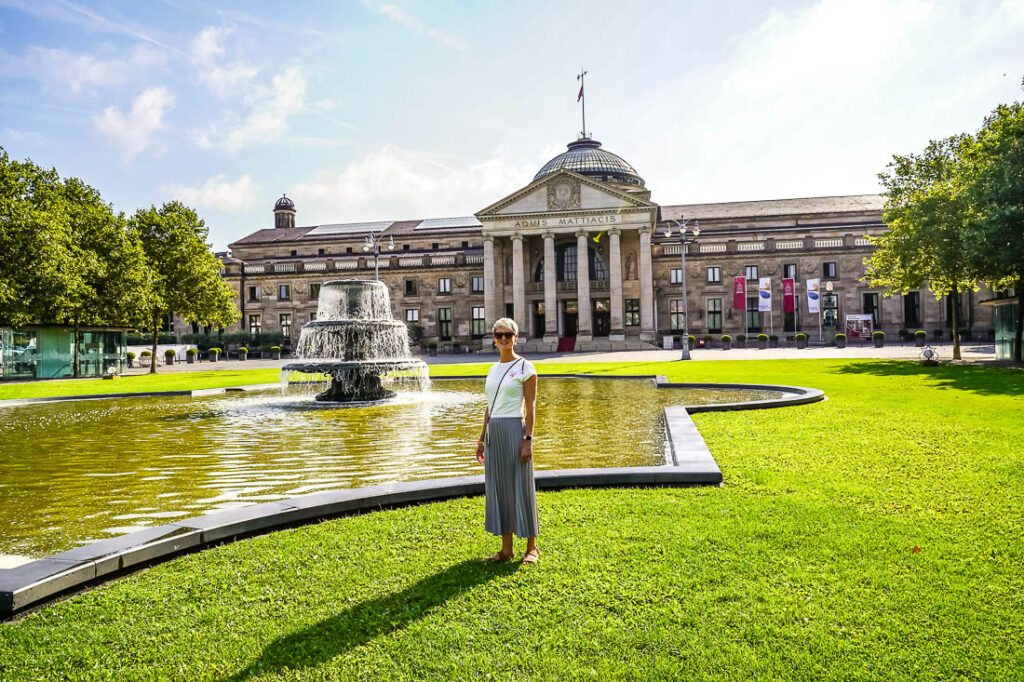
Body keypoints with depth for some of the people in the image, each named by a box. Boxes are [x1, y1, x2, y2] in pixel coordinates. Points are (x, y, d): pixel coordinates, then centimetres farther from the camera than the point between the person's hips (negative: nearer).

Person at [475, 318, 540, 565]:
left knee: (520, 487, 0)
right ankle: (506, 549, 18)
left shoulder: (525, 367, -5)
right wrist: (482, 438, 15)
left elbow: (530, 406, -9)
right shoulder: (493, 369, 14)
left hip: (514, 430, -7)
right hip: (493, 432, 7)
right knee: (497, 487, 9)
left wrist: (528, 440, -15)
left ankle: (531, 548, 13)